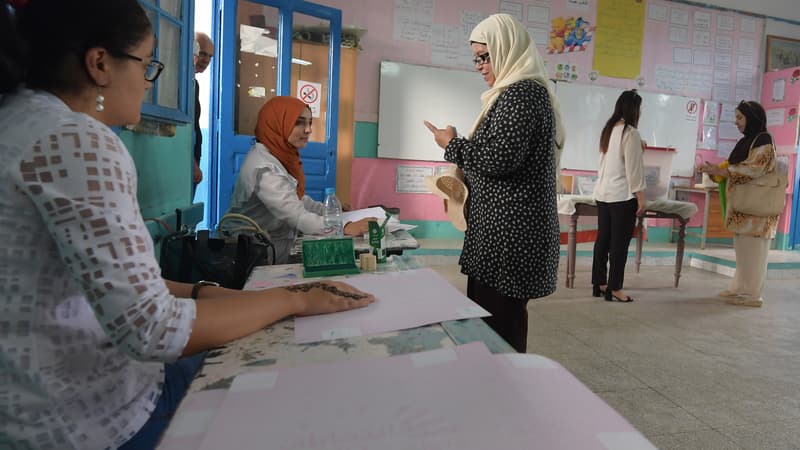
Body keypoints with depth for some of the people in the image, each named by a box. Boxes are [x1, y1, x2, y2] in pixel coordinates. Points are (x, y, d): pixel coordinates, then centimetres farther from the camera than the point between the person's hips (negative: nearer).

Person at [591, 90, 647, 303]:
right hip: (623, 196, -8)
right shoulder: (630, 133, -12)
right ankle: (614, 288, 6)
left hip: (603, 193, 8)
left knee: (603, 240, 11)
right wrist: (640, 197, -10)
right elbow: (633, 168, -14)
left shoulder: (609, 130, 10)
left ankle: (599, 284, 19)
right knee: (620, 243, -1)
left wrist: (638, 149, 20)